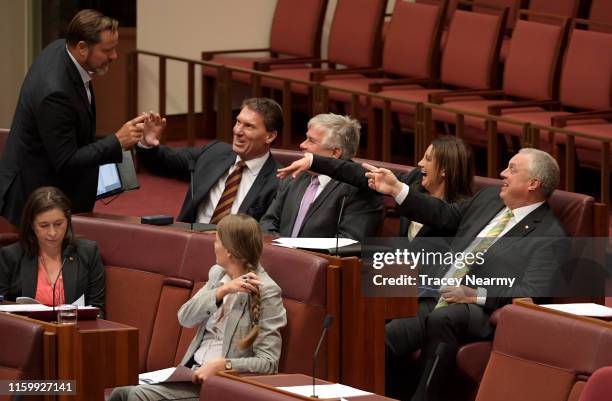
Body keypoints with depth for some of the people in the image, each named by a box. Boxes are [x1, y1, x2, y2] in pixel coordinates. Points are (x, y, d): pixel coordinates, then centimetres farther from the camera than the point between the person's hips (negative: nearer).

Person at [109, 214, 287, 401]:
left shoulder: (266, 292, -12)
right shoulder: (218, 274, 10)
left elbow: (268, 363, -16)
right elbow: (185, 317, -2)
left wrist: (221, 365, -27)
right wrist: (222, 290, -15)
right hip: (191, 370, 7)